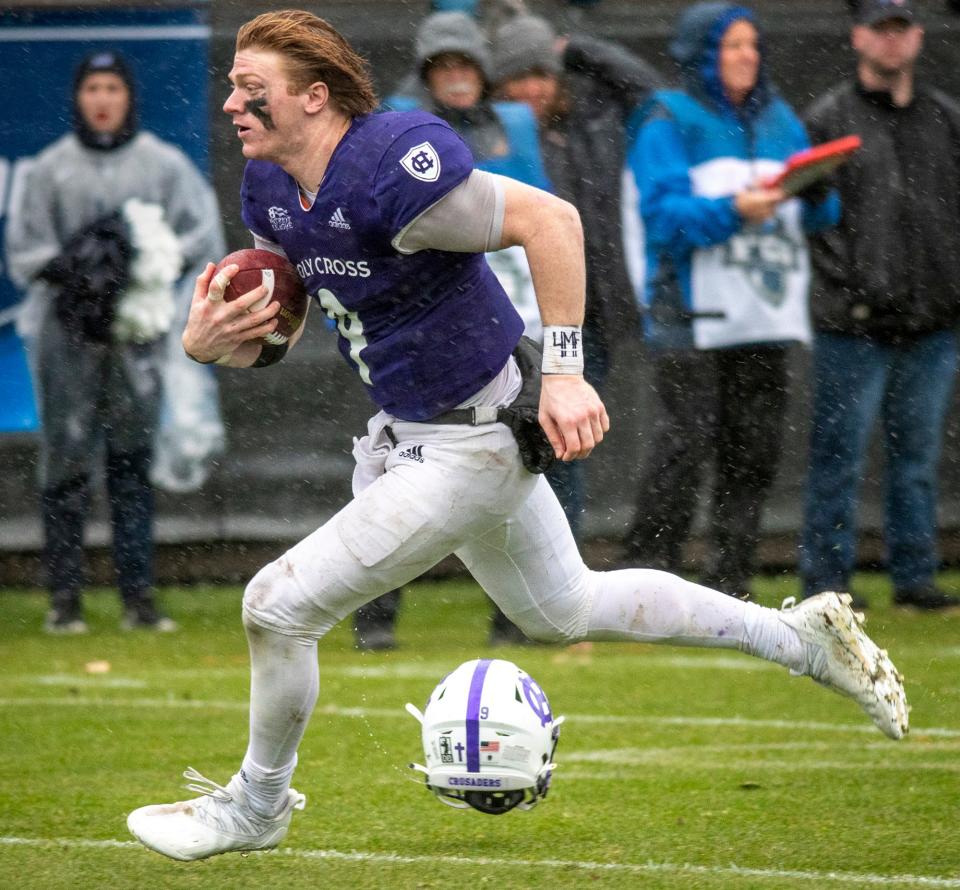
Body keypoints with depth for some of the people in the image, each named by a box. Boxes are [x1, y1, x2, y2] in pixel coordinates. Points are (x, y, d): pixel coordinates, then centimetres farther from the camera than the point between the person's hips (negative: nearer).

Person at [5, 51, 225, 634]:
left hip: (138, 330, 1)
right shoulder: (51, 169, 7)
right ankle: (65, 599, -1)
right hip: (67, 331, -1)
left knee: (134, 459, 2)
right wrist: (68, 267, -14)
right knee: (67, 457, -3)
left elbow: (205, 233, 3)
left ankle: (139, 595, 3)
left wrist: (159, 263, -13)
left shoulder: (164, 164, 8)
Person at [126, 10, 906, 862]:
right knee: (564, 610, 25)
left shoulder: (390, 170, -28)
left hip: (470, 449, -10)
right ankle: (797, 635, 36)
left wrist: (565, 371, -31)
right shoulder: (271, 189, 0)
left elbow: (549, 219, -29)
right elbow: (266, 336, 10)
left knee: (280, 605, -7)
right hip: (411, 432, 10)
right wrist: (208, 341, -12)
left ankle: (256, 805, 18)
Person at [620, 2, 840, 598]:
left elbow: (820, 215, 15)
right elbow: (664, 213, -11)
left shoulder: (779, 120, 17)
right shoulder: (669, 122, 0)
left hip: (764, 319, 6)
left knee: (755, 451, 3)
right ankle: (649, 579, -10)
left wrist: (817, 195, -8)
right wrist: (733, 212, -25)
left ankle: (728, 588, 9)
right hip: (690, 314, -6)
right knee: (688, 442, -16)